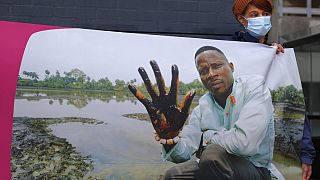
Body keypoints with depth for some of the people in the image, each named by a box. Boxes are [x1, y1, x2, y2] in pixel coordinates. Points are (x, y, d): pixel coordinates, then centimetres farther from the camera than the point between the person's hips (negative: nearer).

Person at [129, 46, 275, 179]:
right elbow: (184, 153, -5)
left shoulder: (254, 86, -16)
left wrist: (206, 136, -13)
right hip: (218, 167, 5)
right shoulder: (203, 106, 0)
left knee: (213, 154, -30)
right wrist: (171, 138, -28)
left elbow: (245, 143, -31)